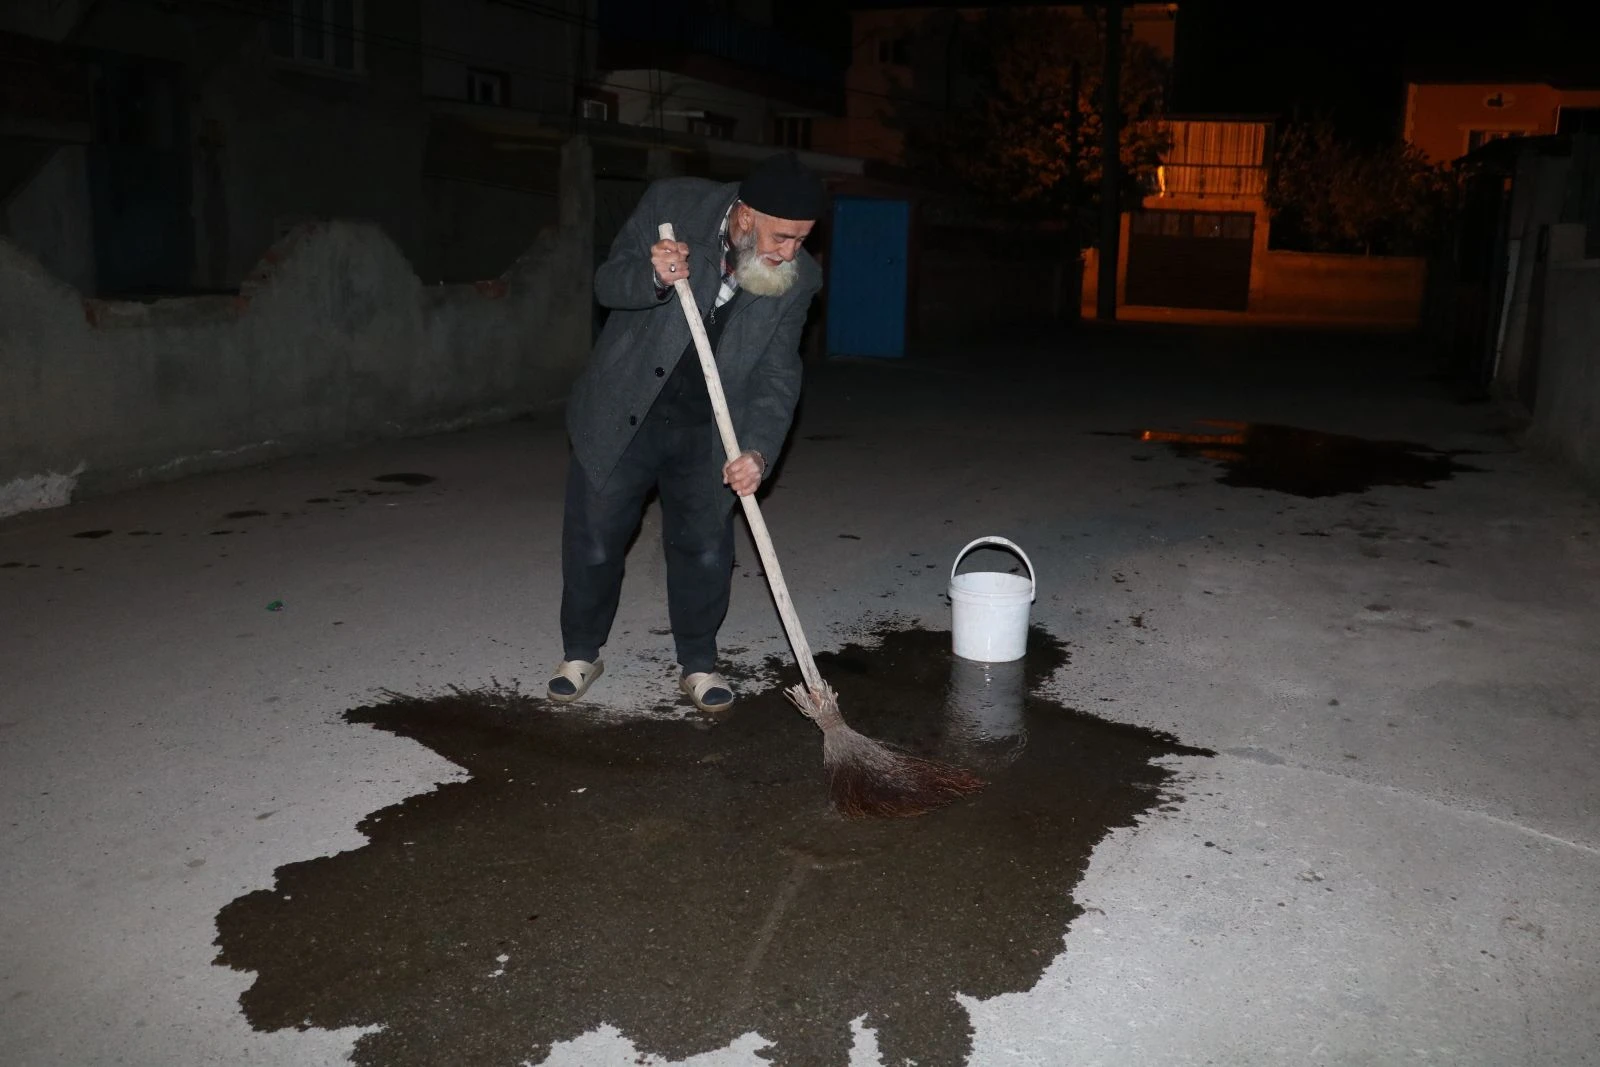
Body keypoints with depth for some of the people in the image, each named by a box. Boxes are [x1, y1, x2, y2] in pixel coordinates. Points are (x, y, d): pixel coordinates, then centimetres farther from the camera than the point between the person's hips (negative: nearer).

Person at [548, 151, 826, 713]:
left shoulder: (797, 278, -10)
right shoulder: (670, 204, -15)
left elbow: (777, 376, -9)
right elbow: (607, 282, -8)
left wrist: (756, 451, -23)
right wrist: (653, 277, -31)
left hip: (706, 431, 1)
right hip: (621, 414, -1)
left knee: (705, 551, 6)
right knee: (594, 541, 8)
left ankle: (698, 663, 27)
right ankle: (580, 653, 29)